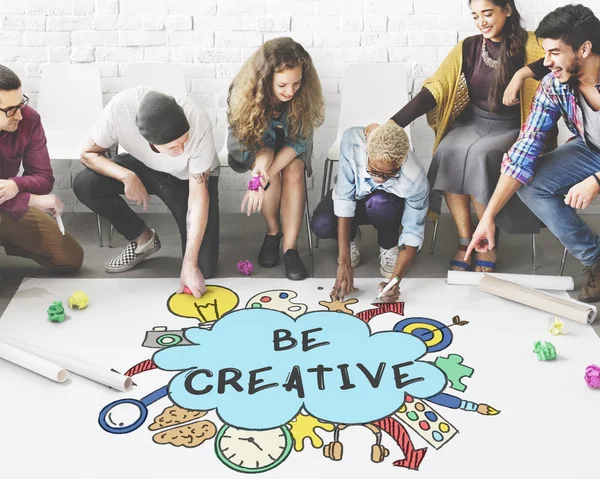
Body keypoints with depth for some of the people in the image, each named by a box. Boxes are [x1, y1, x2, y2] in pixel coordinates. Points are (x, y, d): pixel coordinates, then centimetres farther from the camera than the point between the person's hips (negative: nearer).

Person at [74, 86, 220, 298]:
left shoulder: (198, 122, -38)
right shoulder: (120, 107, -35)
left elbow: (198, 198, -32)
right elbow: (89, 154, -16)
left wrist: (189, 264, -33)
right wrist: (126, 176, -35)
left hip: (190, 177, -3)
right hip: (142, 167, 3)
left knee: (203, 268, -17)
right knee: (85, 184, -25)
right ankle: (143, 239, -1)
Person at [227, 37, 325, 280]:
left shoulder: (305, 94, -29)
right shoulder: (245, 92, -31)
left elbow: (298, 140, -25)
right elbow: (251, 141, -20)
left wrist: (263, 177, -39)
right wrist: (261, 169, -44)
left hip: (289, 147, 1)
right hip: (253, 146, -1)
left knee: (294, 170, -30)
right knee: (267, 164, -32)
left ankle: (290, 248, -25)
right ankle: (273, 231, -10)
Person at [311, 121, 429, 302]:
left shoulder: (416, 180, -37)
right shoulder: (352, 140, -37)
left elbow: (413, 233, -27)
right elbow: (344, 198, -33)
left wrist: (395, 280, -41)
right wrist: (344, 263, -37)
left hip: (389, 204, -1)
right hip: (355, 194, 1)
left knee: (379, 203, -38)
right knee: (322, 225, -31)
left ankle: (389, 246, -4)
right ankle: (352, 237, 6)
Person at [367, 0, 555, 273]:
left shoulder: (529, 45, -5)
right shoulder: (468, 48, 4)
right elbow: (433, 90, -4)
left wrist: (524, 74, -34)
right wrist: (392, 125, -16)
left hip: (509, 129, -3)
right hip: (471, 123, 3)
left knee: (480, 156, -34)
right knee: (449, 152, -29)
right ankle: (465, 241, -19)